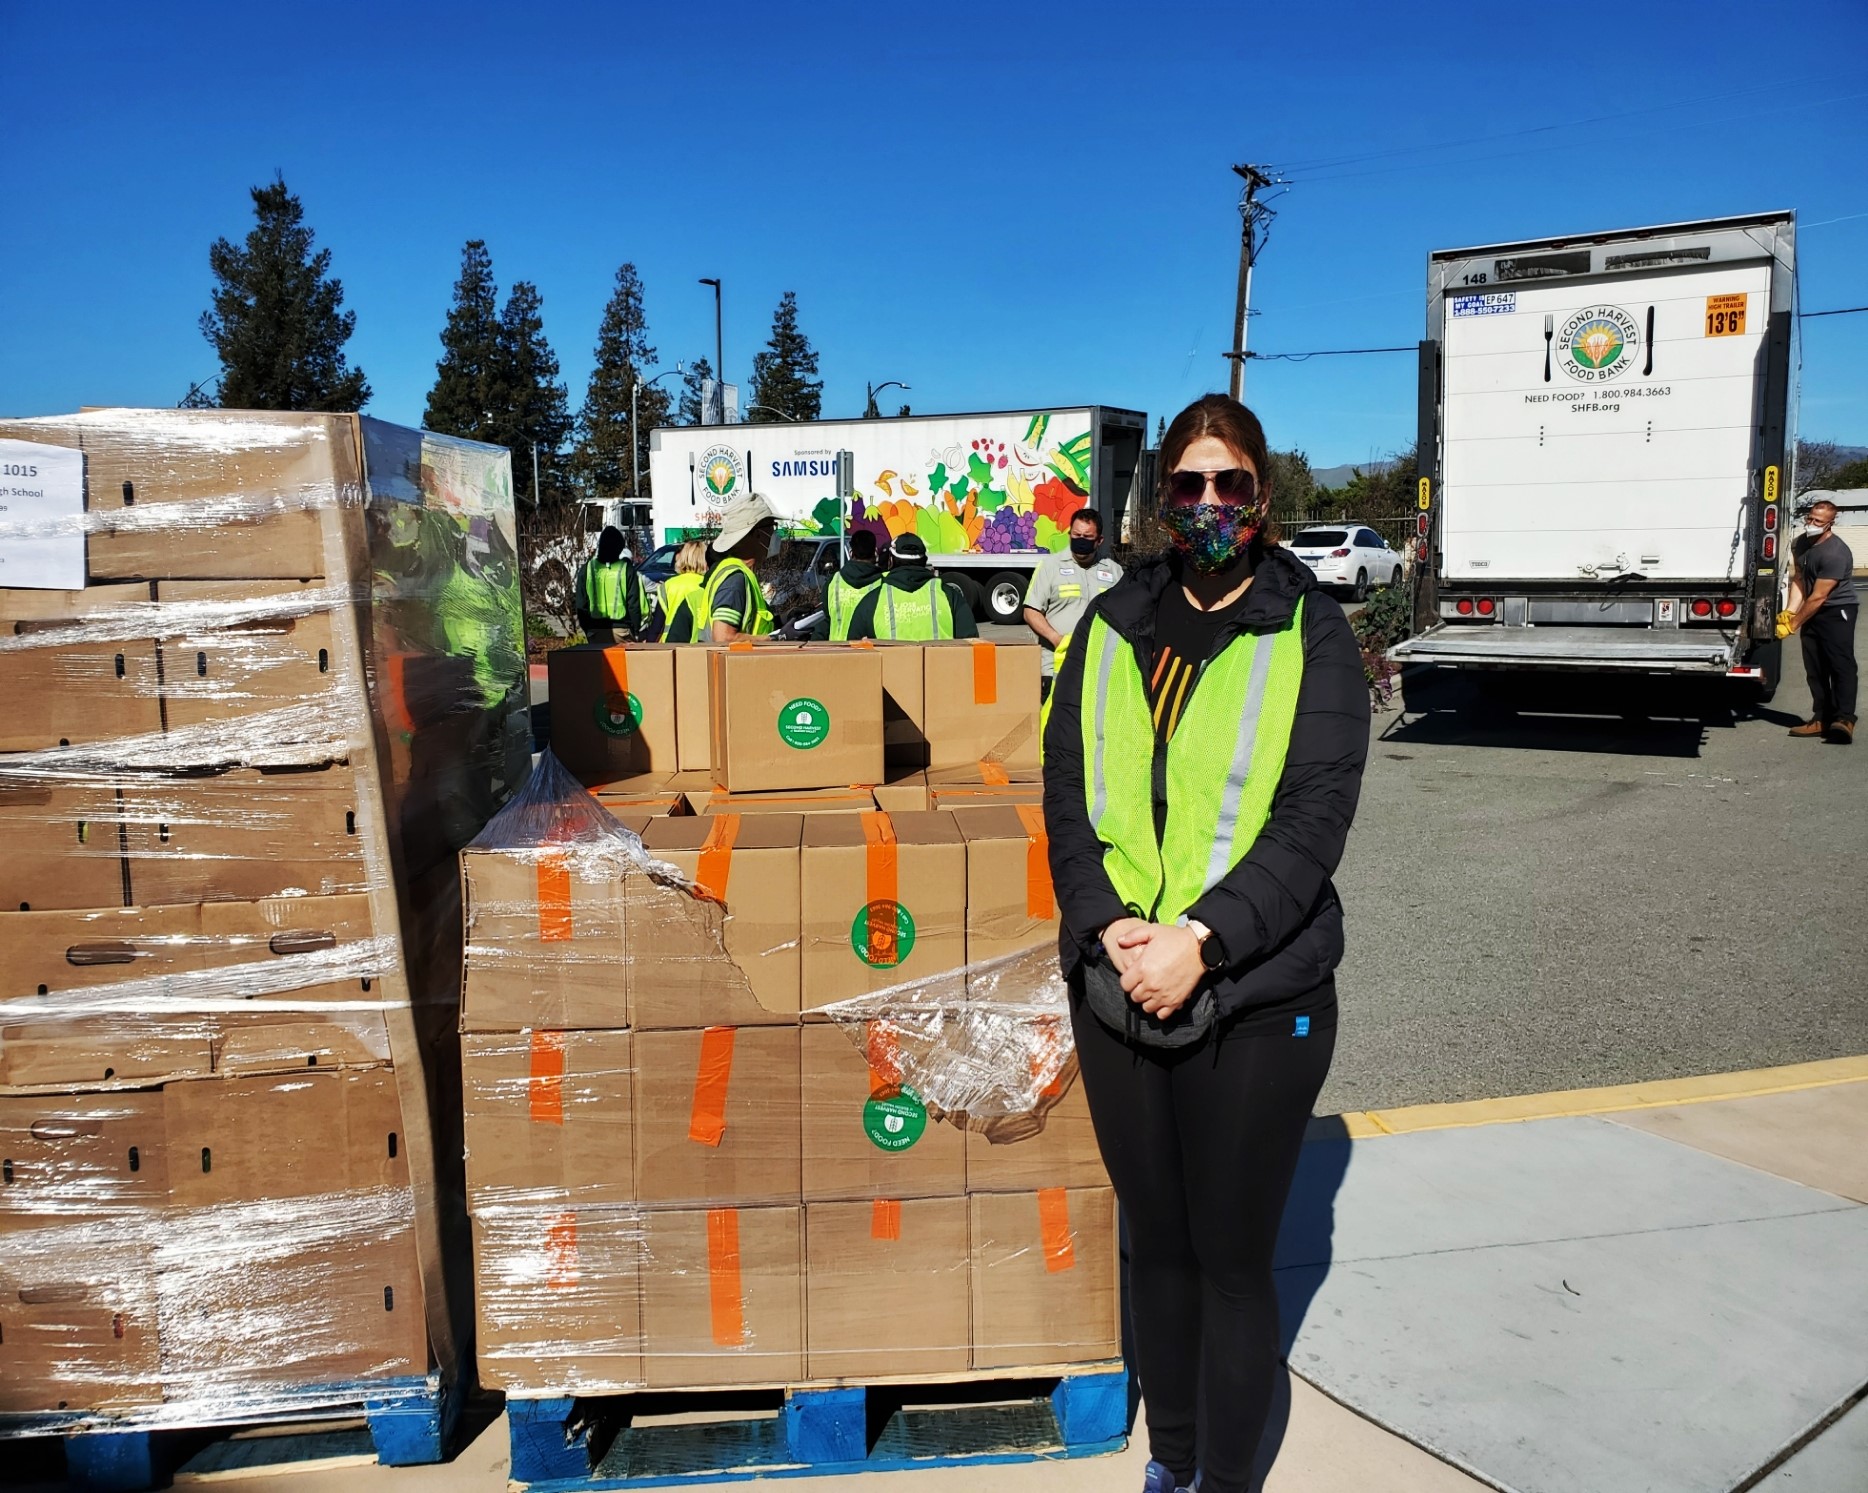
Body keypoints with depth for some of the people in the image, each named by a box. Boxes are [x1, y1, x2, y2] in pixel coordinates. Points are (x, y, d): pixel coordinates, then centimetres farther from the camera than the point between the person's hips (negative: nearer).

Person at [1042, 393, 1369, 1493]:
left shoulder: (1311, 632, -3)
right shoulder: (1113, 626, 7)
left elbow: (1313, 819, -11)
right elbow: (1067, 787, 3)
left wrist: (1199, 940, -21)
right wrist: (1110, 924, -12)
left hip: (1256, 1001, -3)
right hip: (1118, 987, 4)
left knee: (1233, 1263, 8)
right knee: (1157, 1244, 18)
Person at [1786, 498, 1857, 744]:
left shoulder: (1835, 553, -24)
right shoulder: (1800, 544, 3)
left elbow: (1818, 597, -22)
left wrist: (1793, 624, -17)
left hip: (1838, 611, -8)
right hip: (1812, 613, 8)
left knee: (1840, 663, -14)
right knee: (1815, 668, 6)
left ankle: (1844, 719, -19)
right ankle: (1822, 718, 9)